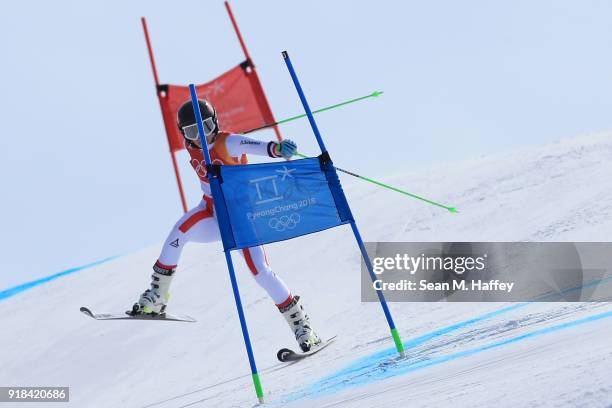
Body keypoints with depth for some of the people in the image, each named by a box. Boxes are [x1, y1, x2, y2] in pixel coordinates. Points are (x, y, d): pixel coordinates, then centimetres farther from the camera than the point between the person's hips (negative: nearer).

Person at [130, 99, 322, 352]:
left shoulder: (228, 143, -23)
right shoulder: (190, 146, -4)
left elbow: (254, 146, -43)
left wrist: (276, 148, -64)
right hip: (212, 210, 5)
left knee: (260, 272, -13)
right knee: (180, 232, -24)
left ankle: (300, 324, 3)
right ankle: (156, 297, -8)